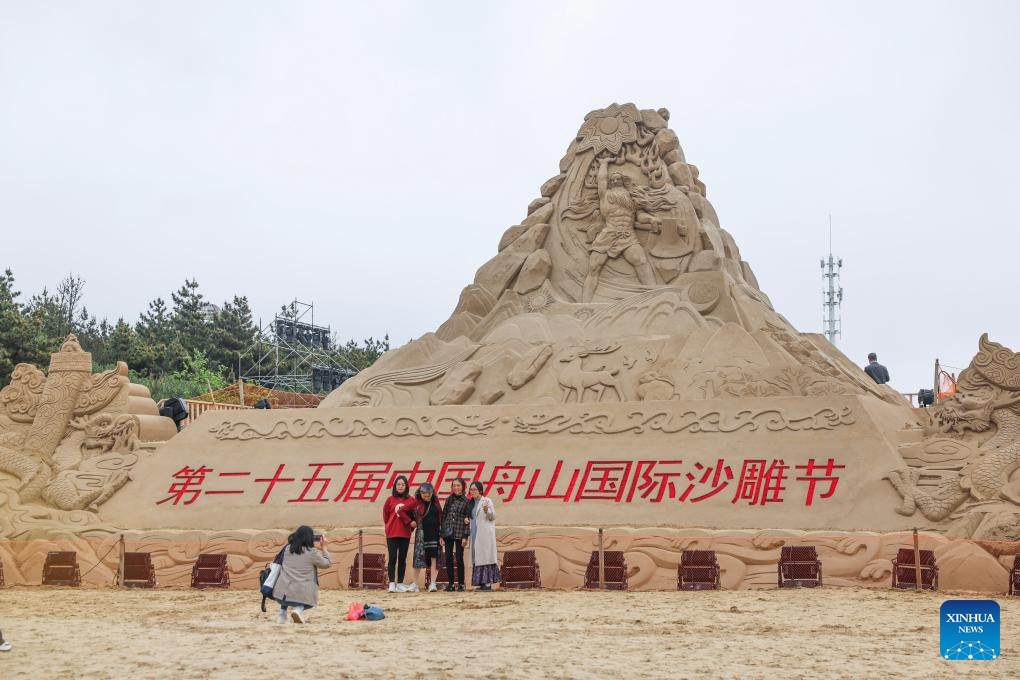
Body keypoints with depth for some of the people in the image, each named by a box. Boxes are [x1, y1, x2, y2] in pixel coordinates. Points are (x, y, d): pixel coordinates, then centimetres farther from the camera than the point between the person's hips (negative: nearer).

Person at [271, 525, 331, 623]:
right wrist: (323, 548, 19)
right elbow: (326, 564, 8)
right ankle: (299, 609, -6)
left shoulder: (288, 549, 8)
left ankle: (282, 613, 14)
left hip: (284, 592, 5)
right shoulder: (312, 553, -6)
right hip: (303, 594, -5)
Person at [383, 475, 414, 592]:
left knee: (402, 559, 6)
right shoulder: (390, 499, 4)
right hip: (392, 534, -2)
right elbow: (385, 516, 8)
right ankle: (392, 584, -7)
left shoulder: (410, 500, 6)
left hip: (405, 534, 2)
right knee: (392, 558, -5)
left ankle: (400, 584, 9)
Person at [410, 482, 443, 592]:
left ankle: (433, 583, -3)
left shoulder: (435, 503, 8)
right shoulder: (417, 503, -2)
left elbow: (441, 517, 11)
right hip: (422, 533, -2)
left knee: (434, 558, -3)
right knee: (419, 557, 1)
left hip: (435, 534, 2)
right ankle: (415, 584, 10)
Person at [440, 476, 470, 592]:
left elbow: (468, 520, -3)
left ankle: (460, 584, 6)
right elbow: (443, 517, 10)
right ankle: (451, 584, 10)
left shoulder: (466, 501, 0)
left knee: (459, 559, 0)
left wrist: (465, 536, -9)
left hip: (459, 534, -3)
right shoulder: (449, 500, 10)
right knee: (448, 559, 3)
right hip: (448, 533, 3)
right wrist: (441, 535, 5)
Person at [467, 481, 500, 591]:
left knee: (485, 556, -9)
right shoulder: (472, 503, 17)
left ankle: (488, 583, -10)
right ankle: (481, 582, 5)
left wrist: (486, 510, -26)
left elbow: (492, 517, -7)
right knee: (477, 557, 4)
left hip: (485, 535, -7)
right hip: (475, 534, 7)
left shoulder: (487, 501, -3)